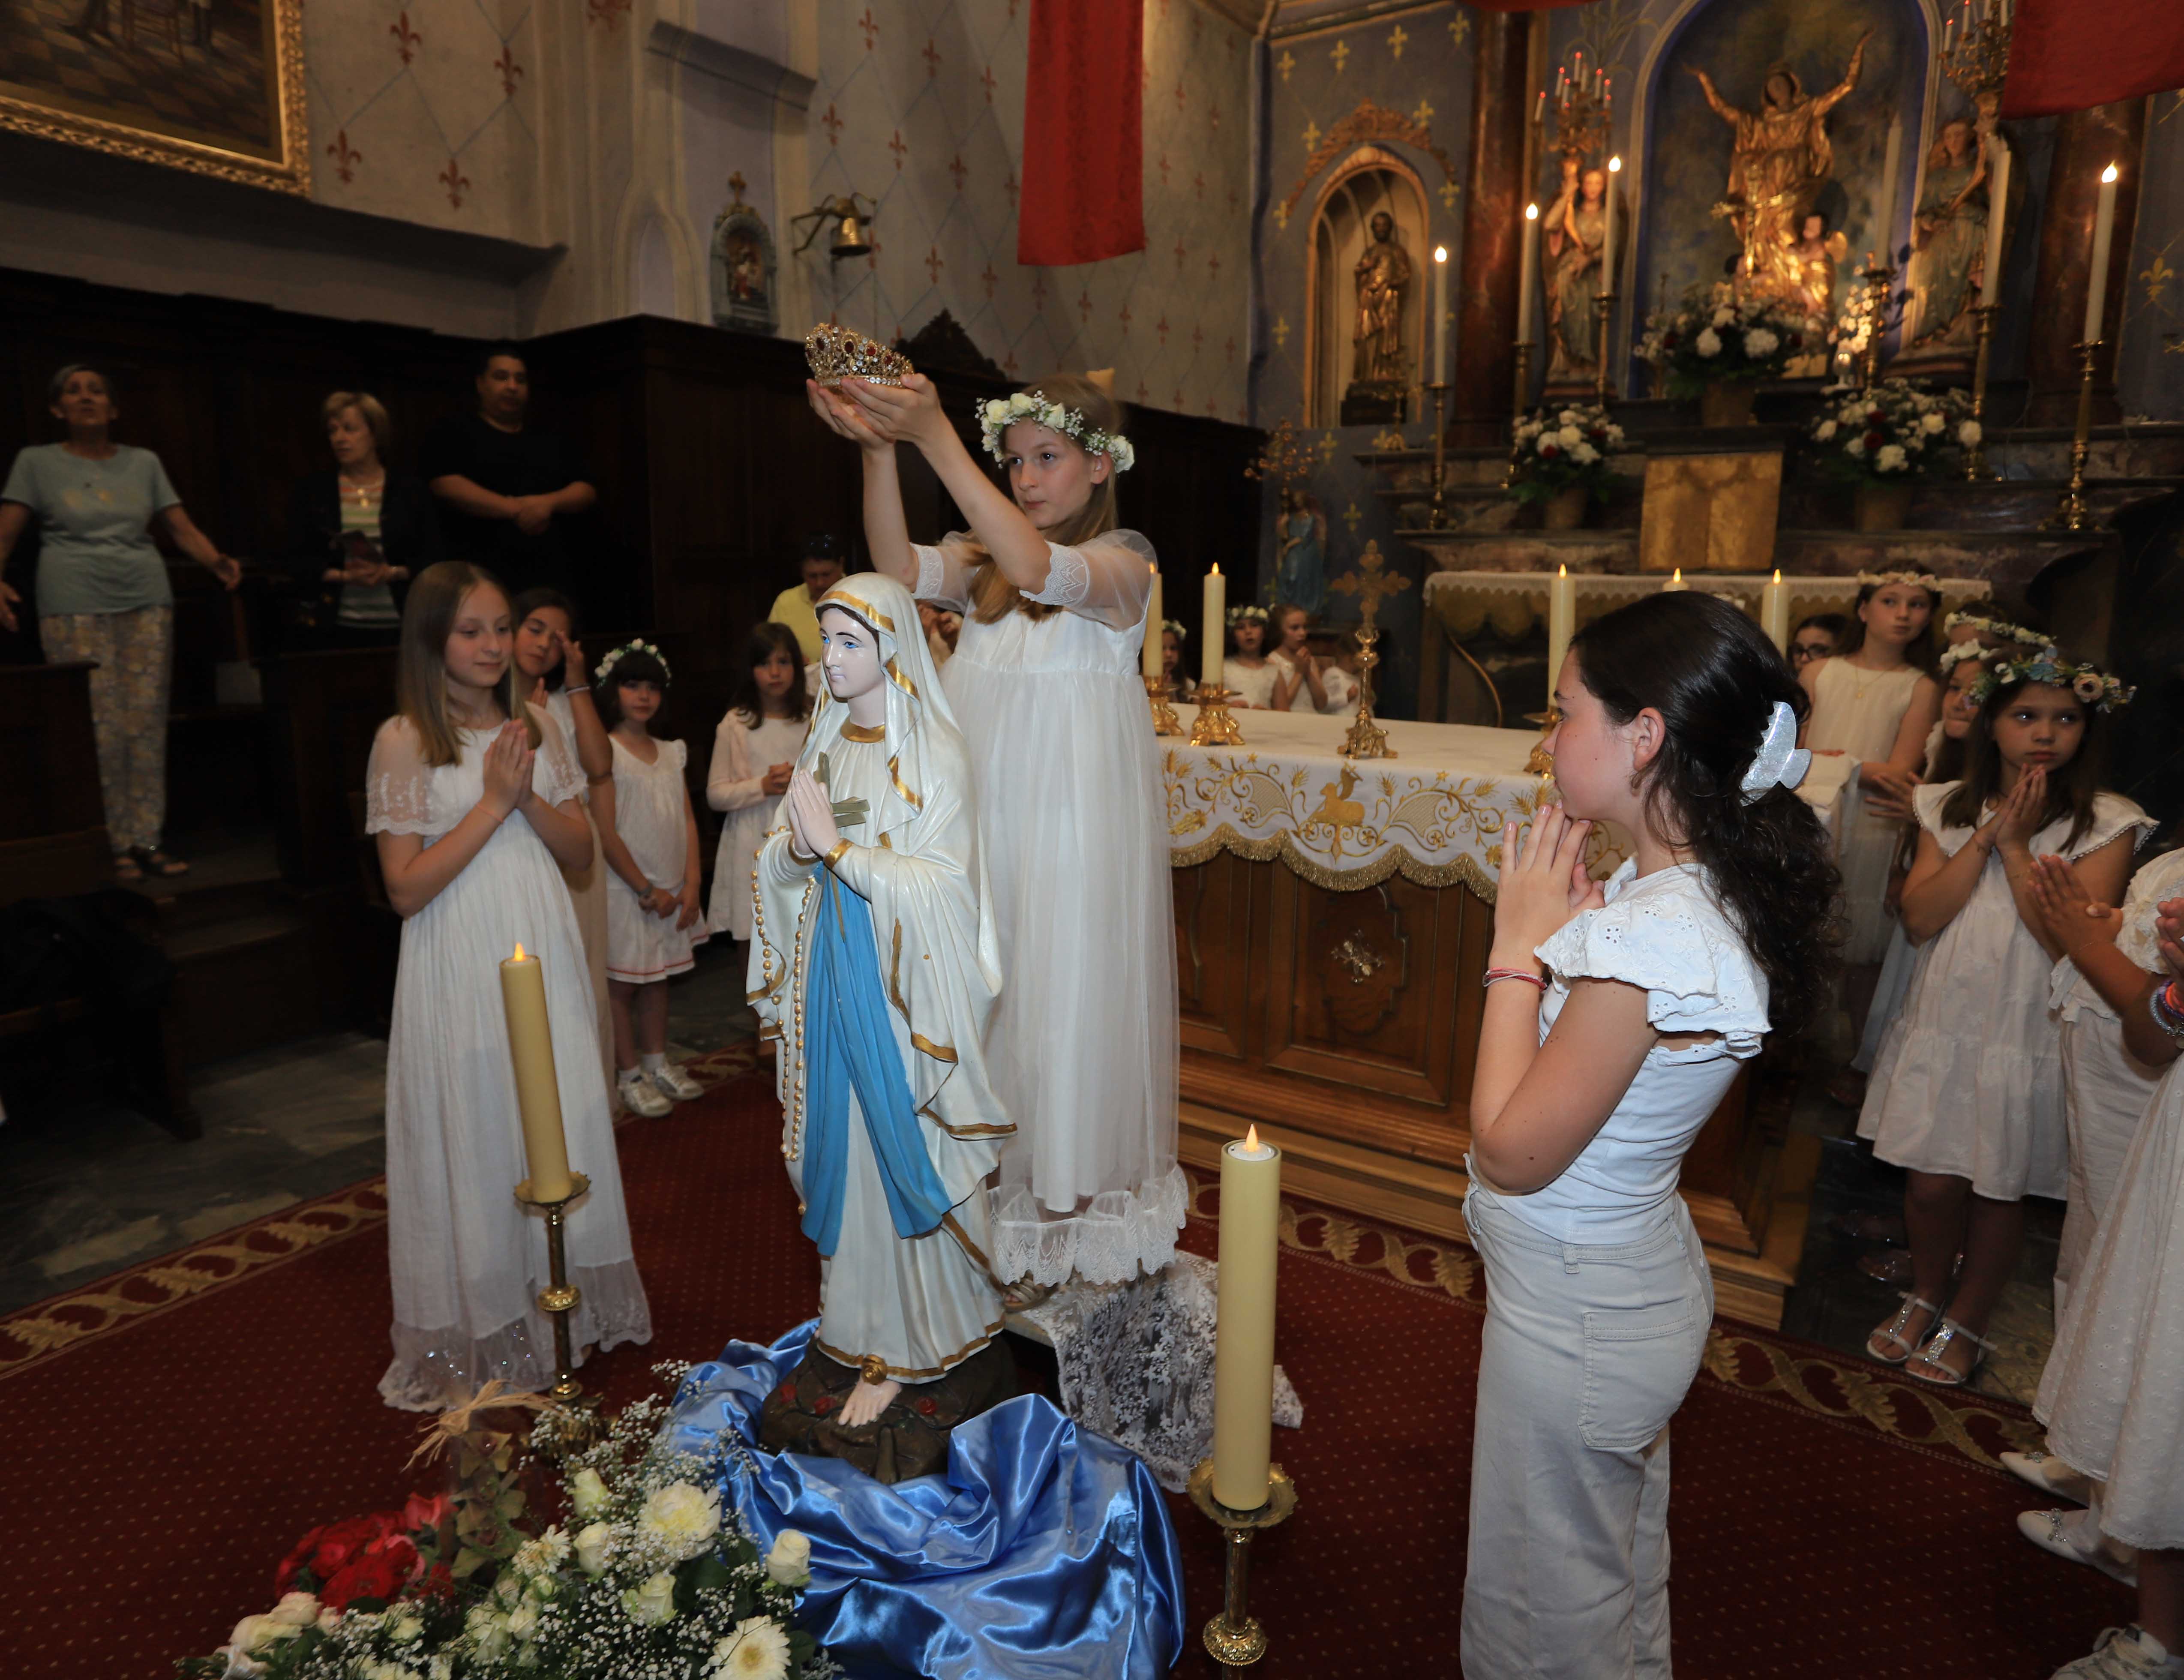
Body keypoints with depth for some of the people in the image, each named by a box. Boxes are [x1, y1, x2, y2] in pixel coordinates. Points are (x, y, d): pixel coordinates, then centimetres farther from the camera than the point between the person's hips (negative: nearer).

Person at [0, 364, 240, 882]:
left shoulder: (144, 462, 14)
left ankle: (145, 839, 4)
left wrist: (219, 563, -11)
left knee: (147, 725, -1)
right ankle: (115, 846, 2)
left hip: (147, 603, 2)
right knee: (100, 729, -5)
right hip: (75, 607, -2)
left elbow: (182, 529, 9)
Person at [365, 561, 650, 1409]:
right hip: (460, 972, -4)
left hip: (543, 958, 4)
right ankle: (467, 1348, 23)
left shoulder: (537, 729, 6)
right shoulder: (404, 740, -7)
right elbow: (406, 888, -12)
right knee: (473, 1141, 5)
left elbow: (580, 850, 6)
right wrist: (492, 803, -17)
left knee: (559, 1130, 11)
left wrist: (530, 798, -11)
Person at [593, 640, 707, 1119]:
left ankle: (657, 1062, 27)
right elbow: (605, 832, -14)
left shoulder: (671, 753, 9)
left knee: (657, 978, 15)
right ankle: (629, 1076, 13)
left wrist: (690, 885, -2)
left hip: (671, 890, 6)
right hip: (624, 890, -6)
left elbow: (688, 822, 7)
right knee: (621, 984, 3)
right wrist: (646, 890, -13)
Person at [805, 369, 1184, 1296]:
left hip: (1078, 828, -4)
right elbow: (902, 568, -8)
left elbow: (1041, 570, -24)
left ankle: (1089, 1211, 25)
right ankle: (1018, 1229, 26)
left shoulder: (1121, 562, -2)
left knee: (1076, 1001, 3)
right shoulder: (985, 560, 12)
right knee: (998, 1004, 9)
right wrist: (877, 449, -22)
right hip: (989, 821, 5)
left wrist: (934, 437, -30)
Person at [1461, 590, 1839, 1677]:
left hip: (1575, 1312, -9)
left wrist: (1517, 946, -21)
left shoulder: (1648, 938, -33)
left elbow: (1512, 1151, -25)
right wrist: (1561, 927, -5)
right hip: (1641, 1276, 9)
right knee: (1624, 1572, 32)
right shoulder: (1702, 889, -3)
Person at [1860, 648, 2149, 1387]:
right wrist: (1986, 835, -13)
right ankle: (1925, 1300, 34)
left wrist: (2017, 845, -17)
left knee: (1998, 1189, 11)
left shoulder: (2106, 825, -6)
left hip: (2028, 1035, -2)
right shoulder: (1950, 808, 2)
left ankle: (1966, 1323, 33)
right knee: (1931, 1183, 8)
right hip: (1943, 1022, 2)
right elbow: (1919, 918, -8)